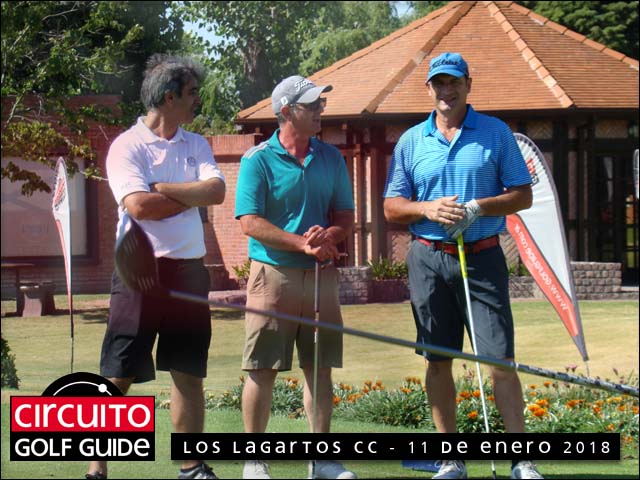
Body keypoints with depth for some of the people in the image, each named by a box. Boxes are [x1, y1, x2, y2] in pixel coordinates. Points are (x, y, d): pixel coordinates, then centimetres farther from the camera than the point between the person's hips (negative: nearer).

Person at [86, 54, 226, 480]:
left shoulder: (196, 145, 13)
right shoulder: (128, 146, -5)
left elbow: (217, 191, -3)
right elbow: (138, 205, -19)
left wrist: (164, 189, -12)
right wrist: (193, 196, -6)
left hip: (189, 269, 5)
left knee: (190, 372, 9)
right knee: (119, 375, -6)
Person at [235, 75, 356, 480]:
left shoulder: (331, 158, 10)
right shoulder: (258, 160, -4)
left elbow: (346, 217, 10)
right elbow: (251, 223, -11)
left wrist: (329, 234, -12)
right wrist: (302, 244, -17)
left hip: (321, 275, 4)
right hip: (274, 273, -4)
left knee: (320, 368, 6)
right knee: (263, 369, -2)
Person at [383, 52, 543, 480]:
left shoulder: (495, 133, 4)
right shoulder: (411, 141, 9)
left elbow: (522, 195, 3)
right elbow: (391, 207, 10)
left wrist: (478, 208, -13)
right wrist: (427, 209, -10)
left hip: (482, 257, -2)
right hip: (429, 259, 2)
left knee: (500, 360, -7)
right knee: (438, 362, 5)